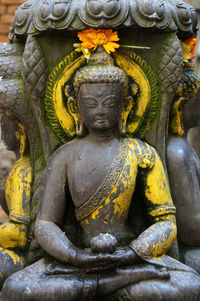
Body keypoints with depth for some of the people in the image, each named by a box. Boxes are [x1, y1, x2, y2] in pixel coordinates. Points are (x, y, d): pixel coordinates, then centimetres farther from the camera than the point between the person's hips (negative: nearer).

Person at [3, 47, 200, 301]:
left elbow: (166, 222, 2)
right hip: (81, 253, 1)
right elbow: (45, 224, 3)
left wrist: (130, 255, -16)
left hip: (130, 254, 0)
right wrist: (77, 258, -17)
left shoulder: (141, 153, 5)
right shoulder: (65, 156, 7)